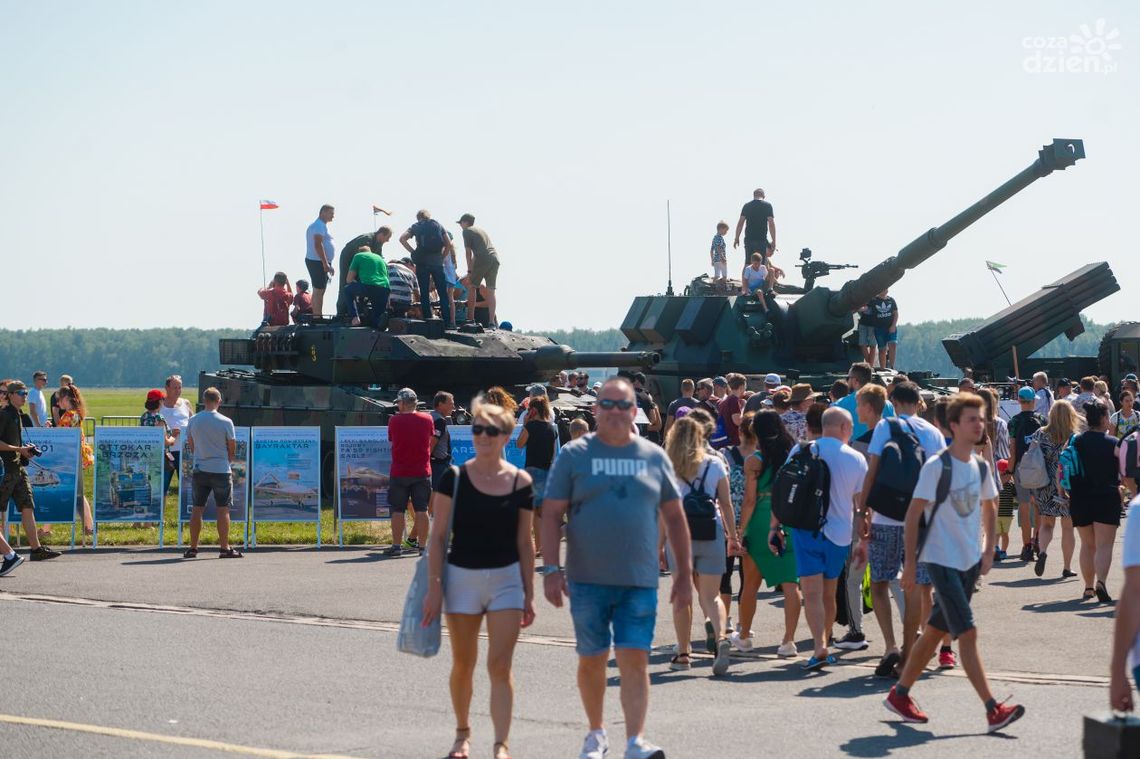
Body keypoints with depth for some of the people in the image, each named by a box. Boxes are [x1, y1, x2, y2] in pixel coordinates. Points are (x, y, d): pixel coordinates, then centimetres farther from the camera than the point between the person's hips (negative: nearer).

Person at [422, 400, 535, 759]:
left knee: (500, 666, -7)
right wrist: (434, 587, -8)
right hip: (462, 577, 0)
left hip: (506, 580, 0)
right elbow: (438, 535, -3)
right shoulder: (454, 477, -5)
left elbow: (525, 542, 5)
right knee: (463, 665, 12)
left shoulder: (520, 482, -2)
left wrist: (529, 594, 4)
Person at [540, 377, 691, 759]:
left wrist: (685, 573, 10)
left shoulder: (654, 457, 7)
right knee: (592, 660, 9)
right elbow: (551, 515, -1)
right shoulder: (574, 455, 1)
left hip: (639, 582, 0)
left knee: (635, 660, -9)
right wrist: (551, 569, -9)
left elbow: (675, 517, 13)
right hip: (588, 580, 0)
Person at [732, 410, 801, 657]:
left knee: (751, 584, 13)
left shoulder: (754, 460, -6)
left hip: (761, 525, -2)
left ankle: (744, 637, 26)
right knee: (790, 583, 1)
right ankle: (789, 640, -5)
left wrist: (740, 532, -4)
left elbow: (749, 500, -9)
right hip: (791, 525, 2)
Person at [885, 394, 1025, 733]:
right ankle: (993, 709, -15)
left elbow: (989, 508, 22)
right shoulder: (937, 466, -14)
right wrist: (910, 562, -14)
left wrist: (989, 550, 13)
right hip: (942, 561, -7)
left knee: (935, 630, 14)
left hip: (970, 561, 7)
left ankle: (900, 694, 27)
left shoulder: (980, 466, 7)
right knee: (967, 632, -12)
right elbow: (913, 513, -12)